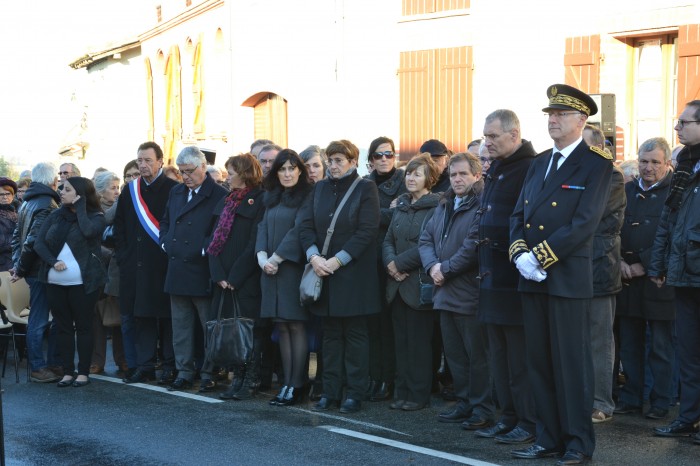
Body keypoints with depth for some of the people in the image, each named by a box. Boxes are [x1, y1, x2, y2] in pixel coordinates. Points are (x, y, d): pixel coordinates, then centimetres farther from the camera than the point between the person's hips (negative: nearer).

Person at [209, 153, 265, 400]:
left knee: (251, 331, -2)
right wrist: (219, 275, -3)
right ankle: (237, 379, 14)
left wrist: (235, 277, -14)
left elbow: (255, 244, -12)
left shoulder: (259, 201, -6)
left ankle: (251, 381, 5)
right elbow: (215, 240, 10)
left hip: (248, 281, -7)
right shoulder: (225, 202, 16)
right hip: (225, 282, 7)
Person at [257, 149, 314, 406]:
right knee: (282, 327, 6)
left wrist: (276, 258, -13)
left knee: (296, 326, -6)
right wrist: (262, 256, -5)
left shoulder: (307, 195, -4)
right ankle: (287, 383, 9)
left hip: (294, 267, -6)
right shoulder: (272, 197, 17)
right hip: (271, 270, 6)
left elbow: (299, 229, -12)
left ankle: (296, 385, -3)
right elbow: (263, 227, 11)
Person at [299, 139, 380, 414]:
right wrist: (314, 256, -12)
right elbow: (306, 224, 5)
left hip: (354, 274, -5)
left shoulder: (365, 189, -4)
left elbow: (367, 231, -13)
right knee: (331, 334, 10)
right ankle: (330, 391, 15)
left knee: (355, 334, 2)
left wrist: (337, 260, -17)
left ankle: (355, 394, 7)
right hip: (323, 272, 5)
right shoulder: (320, 188, 11)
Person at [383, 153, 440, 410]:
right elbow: (388, 239, 12)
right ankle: (402, 392, 16)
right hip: (398, 283, 7)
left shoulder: (436, 207, -8)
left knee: (419, 339, 0)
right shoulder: (401, 206, 15)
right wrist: (390, 263, -7)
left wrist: (400, 263, -14)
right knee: (401, 339, 9)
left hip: (419, 283, -6)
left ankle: (419, 395, 8)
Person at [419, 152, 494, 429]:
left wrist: (446, 269, -14)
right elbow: (426, 238, 12)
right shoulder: (444, 206, 16)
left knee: (477, 354, -1)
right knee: (454, 353, 14)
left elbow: (474, 246, -20)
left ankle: (482, 409, 7)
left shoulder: (482, 206, -11)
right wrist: (432, 266, -6)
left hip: (470, 293, -8)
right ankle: (464, 403, 24)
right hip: (446, 292, 8)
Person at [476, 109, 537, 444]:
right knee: (499, 353, 14)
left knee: (521, 356, -3)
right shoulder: (495, 171, 17)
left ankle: (529, 423, 6)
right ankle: (508, 417, 23)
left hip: (515, 278, -9)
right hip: (492, 275, 9)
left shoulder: (530, 169, -12)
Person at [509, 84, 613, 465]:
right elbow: (519, 214, 12)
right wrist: (519, 254, -6)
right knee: (539, 362, 10)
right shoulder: (539, 163, 16)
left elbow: (584, 223, -14)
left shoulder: (596, 165, -5)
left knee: (572, 363, -1)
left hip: (567, 278, -7)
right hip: (532, 277, 7)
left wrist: (540, 256, -16)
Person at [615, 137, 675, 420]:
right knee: (630, 346, 10)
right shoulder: (627, 190, 13)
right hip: (627, 280, 5)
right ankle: (631, 399, 19)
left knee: (661, 348, 3)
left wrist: (644, 265, -14)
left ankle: (660, 402, 12)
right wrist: (619, 261, -5)